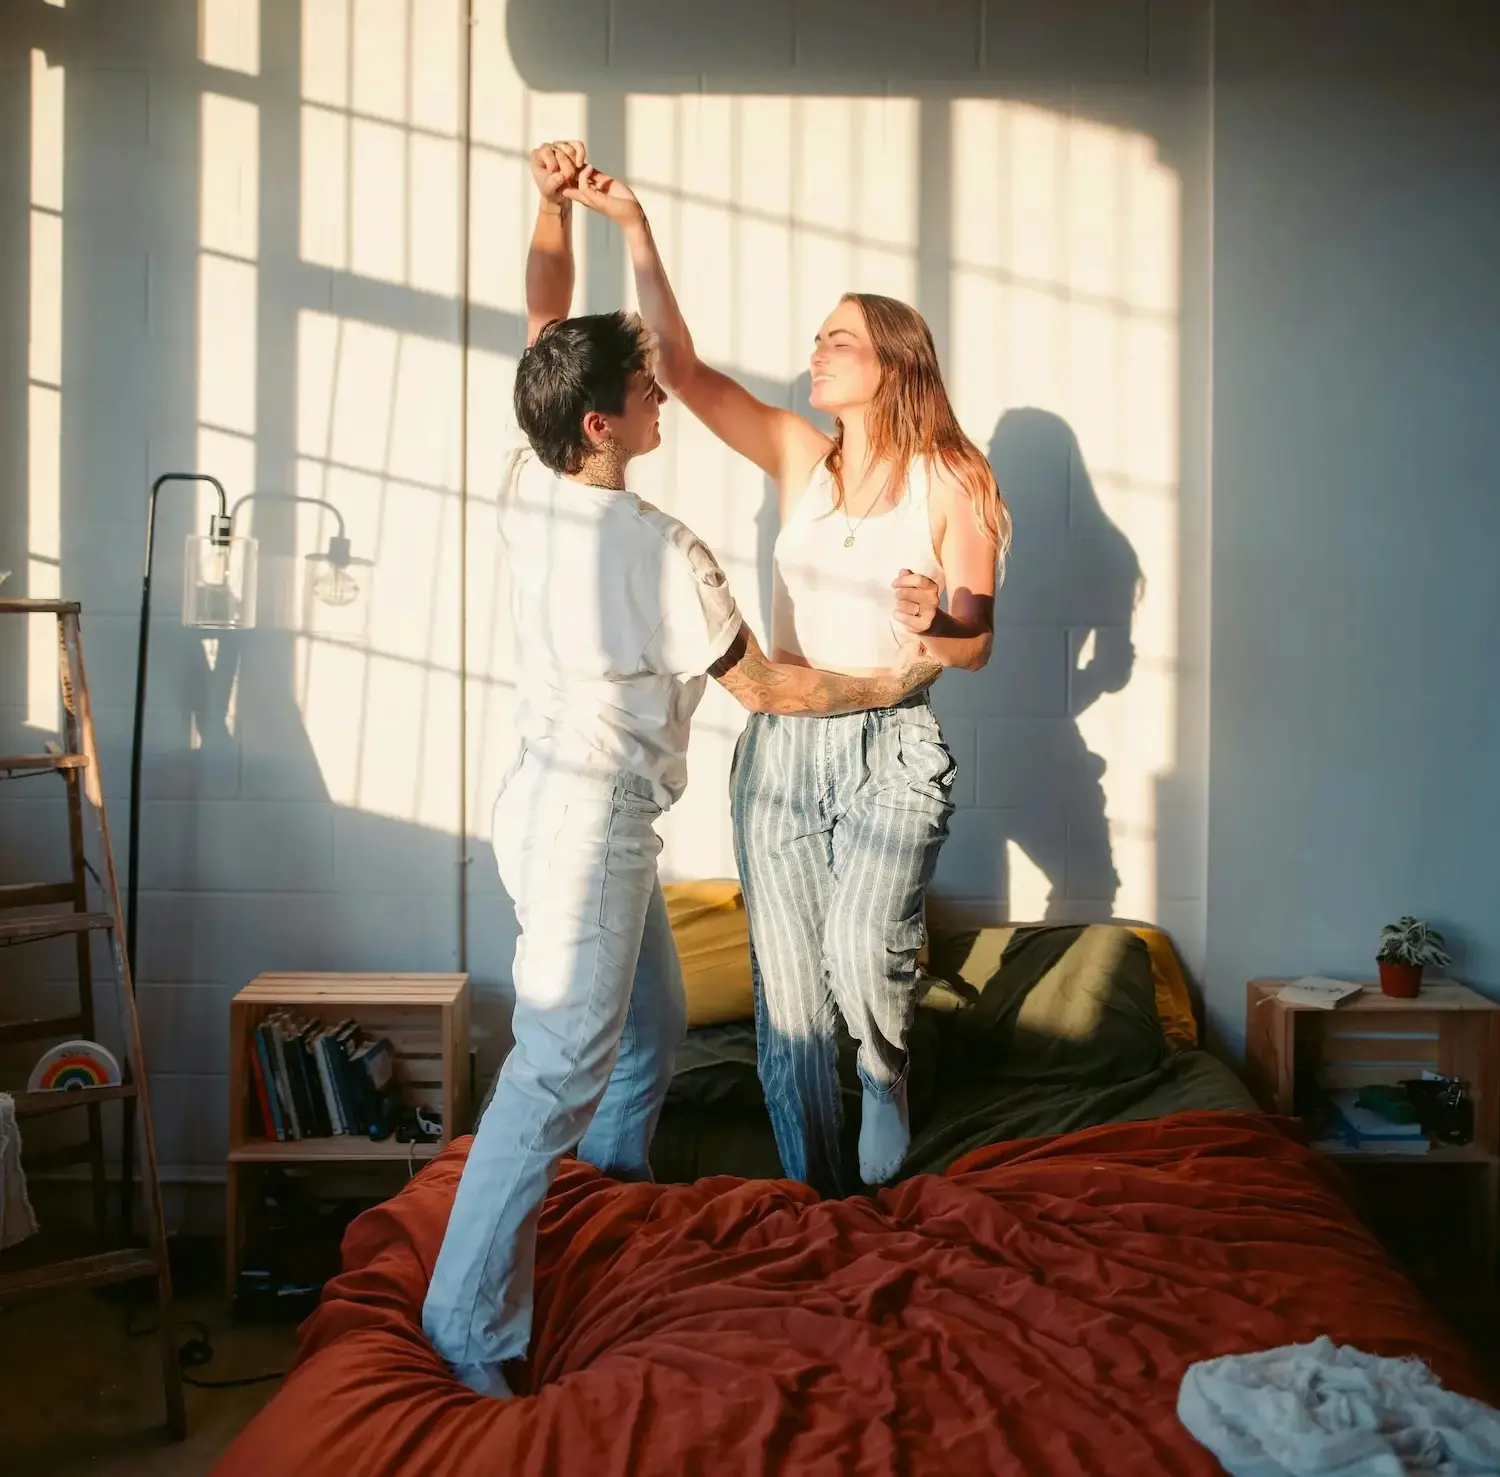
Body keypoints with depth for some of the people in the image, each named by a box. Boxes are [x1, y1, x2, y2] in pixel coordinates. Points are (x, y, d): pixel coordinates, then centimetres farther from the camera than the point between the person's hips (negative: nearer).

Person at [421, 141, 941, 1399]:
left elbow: (548, 317, 14)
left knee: (652, 1022, 25)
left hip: (565, 804, 10)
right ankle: (469, 1329, -1)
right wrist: (888, 685, 5)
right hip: (589, 826, -10)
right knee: (558, 1071, -6)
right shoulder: (661, 551, -22)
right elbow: (763, 687, -9)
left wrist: (553, 202, 5)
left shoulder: (531, 486, -1)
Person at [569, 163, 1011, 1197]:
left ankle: (888, 1082, 15)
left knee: (862, 955, -21)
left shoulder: (950, 482, -3)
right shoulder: (802, 458, 6)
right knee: (787, 979, 4)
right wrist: (633, 227, -5)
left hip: (892, 746, -3)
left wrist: (935, 624, -25)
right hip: (781, 742, 4)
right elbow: (681, 367, 0)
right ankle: (814, 1189, 21)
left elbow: (978, 644, -2)